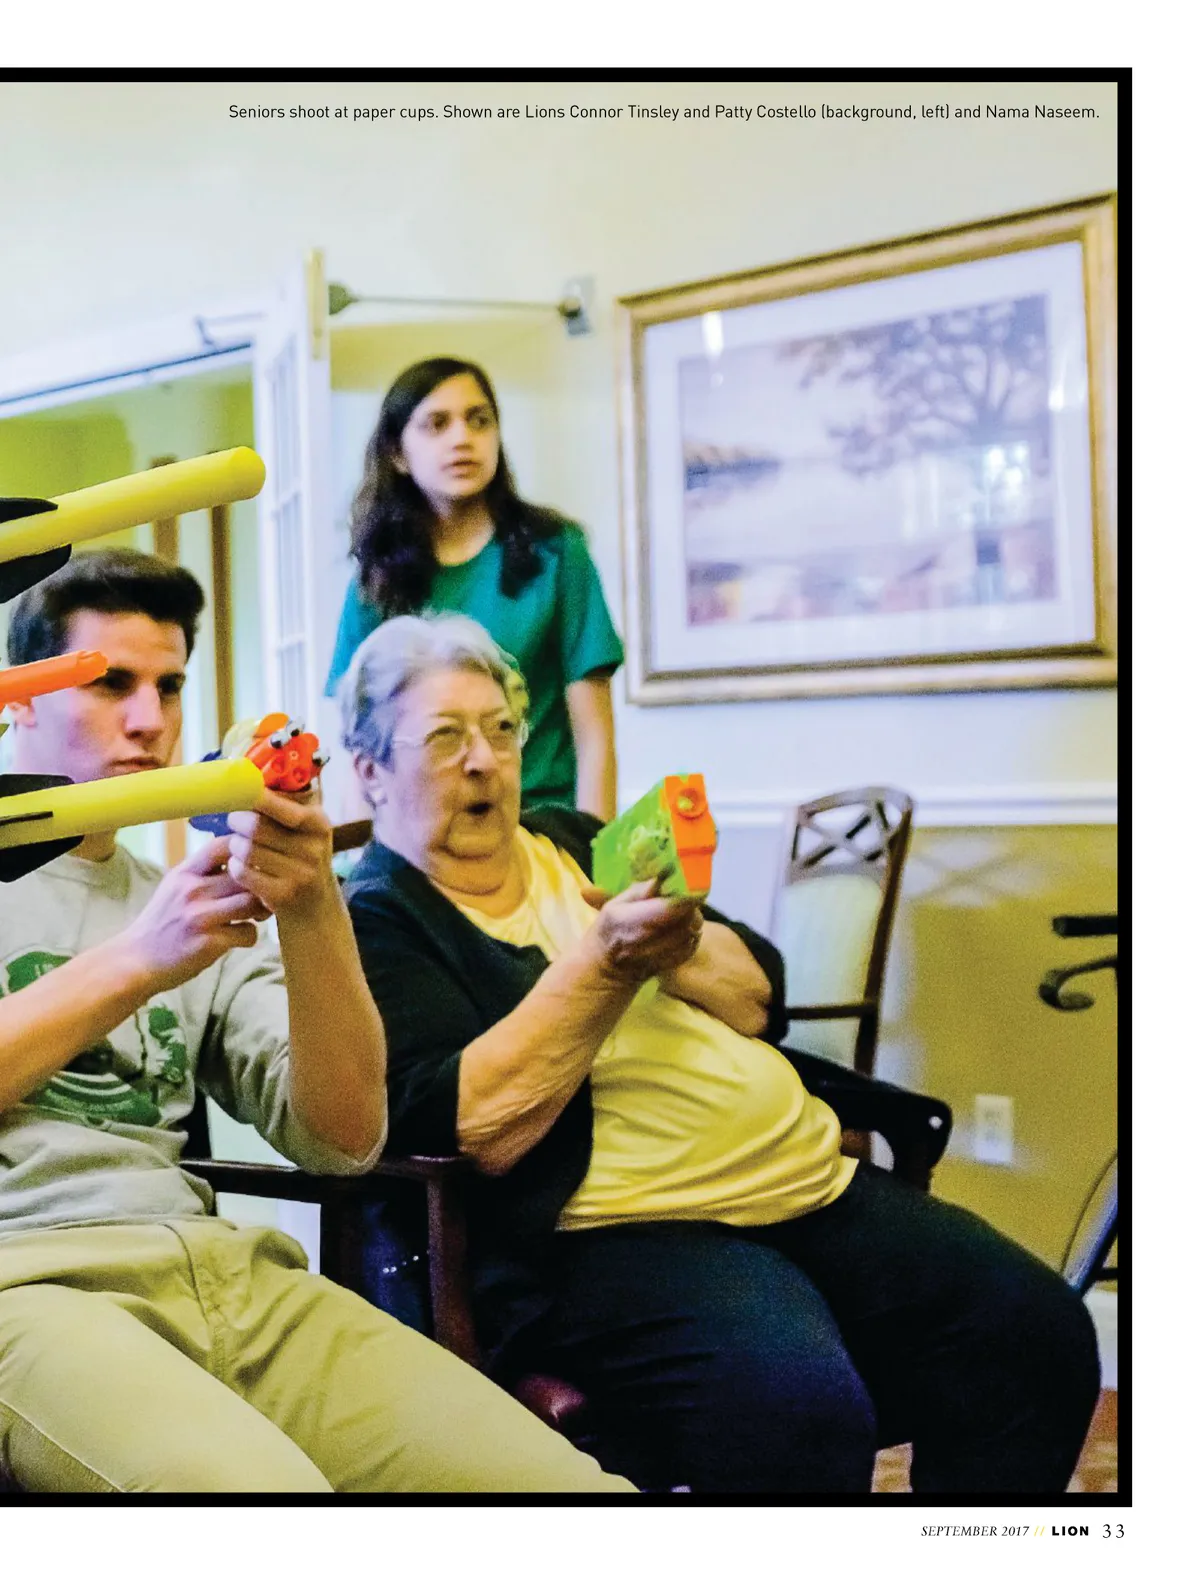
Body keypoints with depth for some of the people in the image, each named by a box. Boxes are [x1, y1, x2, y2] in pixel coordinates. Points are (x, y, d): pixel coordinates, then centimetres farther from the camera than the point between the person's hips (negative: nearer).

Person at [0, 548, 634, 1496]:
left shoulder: (201, 897, 23)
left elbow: (343, 1140, 9)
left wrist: (314, 919, -5)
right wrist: (133, 965, -14)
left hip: (210, 1265, 4)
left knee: (565, 1481, -17)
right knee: (264, 1486, -35)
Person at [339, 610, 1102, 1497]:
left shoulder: (573, 844, 20)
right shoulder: (377, 923, 1)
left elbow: (759, 1000, 15)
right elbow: (468, 1131, -15)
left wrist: (679, 942, -6)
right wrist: (604, 966, -20)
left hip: (810, 1181, 7)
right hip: (614, 1229, -7)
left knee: (1039, 1335, -9)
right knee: (801, 1411, -33)